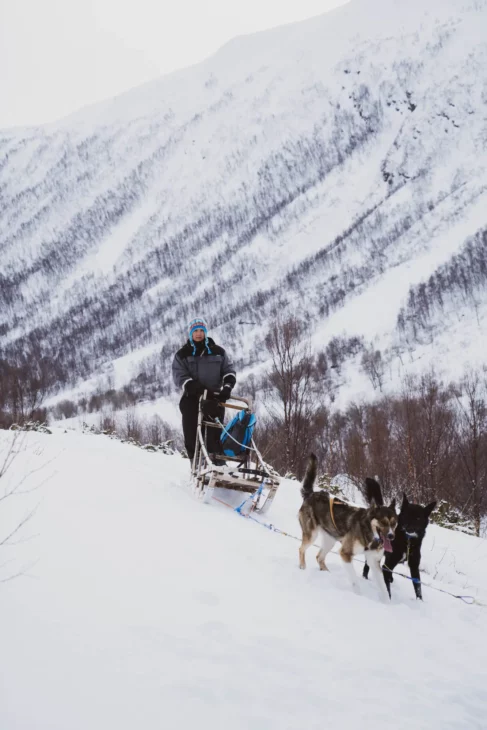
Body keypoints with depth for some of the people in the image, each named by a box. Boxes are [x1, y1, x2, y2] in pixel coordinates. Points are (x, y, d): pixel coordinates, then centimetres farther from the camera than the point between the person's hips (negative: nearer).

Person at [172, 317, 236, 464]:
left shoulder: (217, 352, 12)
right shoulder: (182, 355, 7)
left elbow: (229, 370, 13)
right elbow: (179, 376, -4)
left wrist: (228, 386, -7)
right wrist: (193, 387, -21)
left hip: (214, 398, 0)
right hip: (192, 399, 0)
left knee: (215, 433, -5)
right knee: (192, 435, -2)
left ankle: (219, 462, -6)